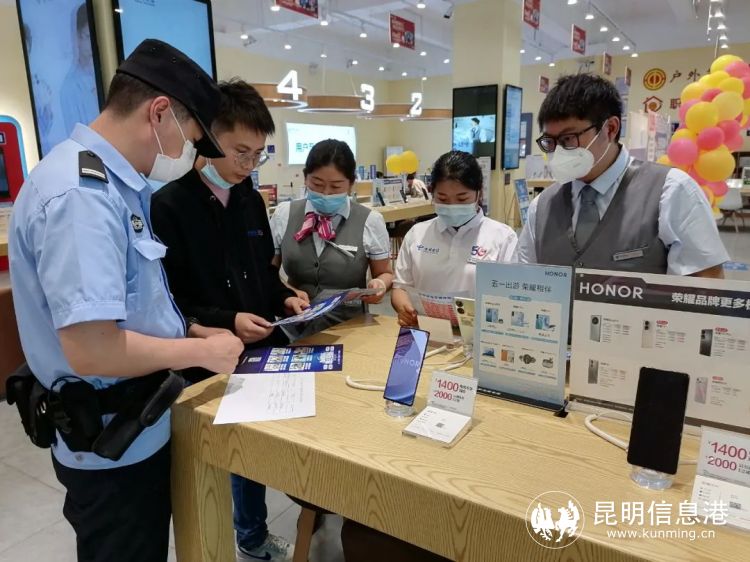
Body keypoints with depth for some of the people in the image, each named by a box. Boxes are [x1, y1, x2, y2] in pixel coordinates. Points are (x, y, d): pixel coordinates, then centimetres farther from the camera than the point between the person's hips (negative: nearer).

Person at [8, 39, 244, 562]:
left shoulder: (111, 183, 6)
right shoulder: (80, 194, -26)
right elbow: (91, 349, -31)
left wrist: (189, 330, 5)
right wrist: (200, 352, -19)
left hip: (141, 428, 9)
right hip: (113, 446, -9)